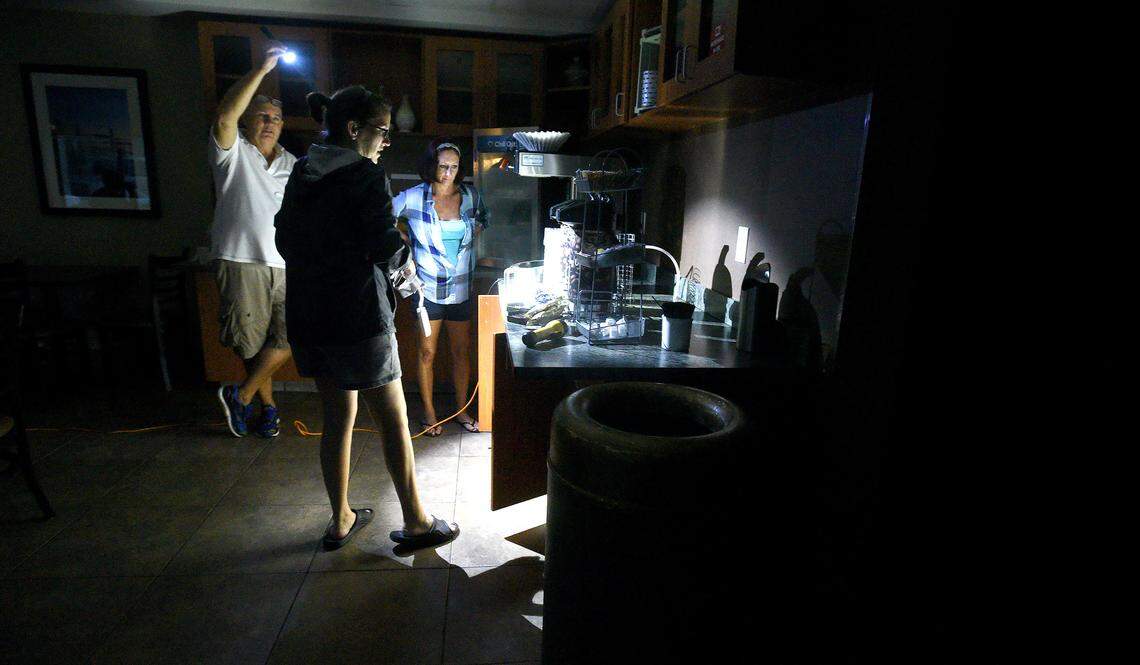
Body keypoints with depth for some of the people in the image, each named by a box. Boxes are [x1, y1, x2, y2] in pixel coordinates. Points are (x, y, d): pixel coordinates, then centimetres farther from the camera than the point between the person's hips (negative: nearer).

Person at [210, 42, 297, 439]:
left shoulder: (293, 165, 17)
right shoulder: (233, 152, 3)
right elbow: (225, 116, -17)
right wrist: (263, 69, -17)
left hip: (287, 265, 4)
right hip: (241, 262, -3)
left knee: (288, 338, -4)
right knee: (250, 343, 3)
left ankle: (240, 396, 14)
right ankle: (268, 406, 21)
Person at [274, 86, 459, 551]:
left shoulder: (301, 175, 10)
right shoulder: (366, 177, -12)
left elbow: (285, 241, 14)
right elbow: (386, 249, -17)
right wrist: (401, 249, 3)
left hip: (306, 315, 8)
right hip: (357, 316, -7)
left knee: (337, 417, 17)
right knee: (393, 421, 4)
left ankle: (341, 521, 28)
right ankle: (415, 523, 17)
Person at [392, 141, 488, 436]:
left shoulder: (470, 196, 2)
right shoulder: (413, 198, -7)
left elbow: (483, 215, 22)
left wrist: (475, 232, 4)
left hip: (461, 288, 3)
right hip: (428, 287, -2)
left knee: (461, 352, 10)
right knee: (427, 352, 6)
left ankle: (461, 409, 26)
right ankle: (429, 413, 22)